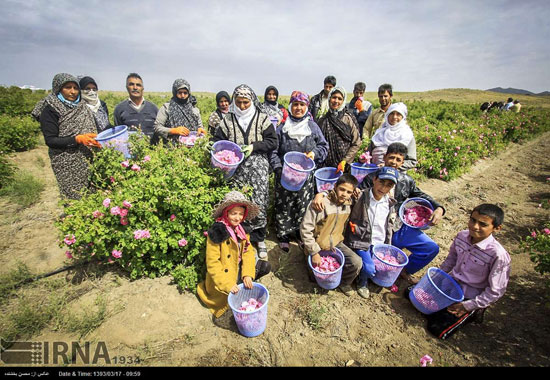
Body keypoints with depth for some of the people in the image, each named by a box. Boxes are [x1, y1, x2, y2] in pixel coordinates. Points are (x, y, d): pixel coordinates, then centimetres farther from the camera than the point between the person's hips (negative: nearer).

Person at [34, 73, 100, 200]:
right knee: (74, 198, -3)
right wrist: (78, 139, -21)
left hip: (87, 160, 5)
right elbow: (50, 140, -10)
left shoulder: (82, 106, 12)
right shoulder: (51, 110, -4)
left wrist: (97, 139, 0)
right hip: (67, 164, -5)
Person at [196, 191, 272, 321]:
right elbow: (212, 263, -22)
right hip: (224, 275, -6)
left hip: (239, 269, 6)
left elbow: (248, 252, -5)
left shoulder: (242, 230, -2)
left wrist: (247, 275, -19)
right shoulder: (216, 233, -23)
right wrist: (227, 284, -24)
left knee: (265, 266, -3)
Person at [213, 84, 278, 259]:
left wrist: (254, 146, -13)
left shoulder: (262, 118, 3)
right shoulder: (228, 120, 8)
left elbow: (273, 141, 0)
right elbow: (217, 141, 11)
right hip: (235, 168, 2)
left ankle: (259, 238, 17)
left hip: (258, 167, -1)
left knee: (258, 202, -1)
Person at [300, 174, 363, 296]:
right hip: (317, 246, -5)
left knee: (356, 262, -12)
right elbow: (305, 229, -22)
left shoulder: (348, 204, -4)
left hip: (336, 244, 5)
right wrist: (314, 253, -19)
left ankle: (343, 283, 15)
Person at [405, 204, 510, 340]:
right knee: (410, 292, 2)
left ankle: (472, 312, 10)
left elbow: (496, 291, -18)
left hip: (469, 298, -5)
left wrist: (467, 306, -17)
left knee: (437, 329, -9)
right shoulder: (462, 236, -10)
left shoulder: (498, 255, -27)